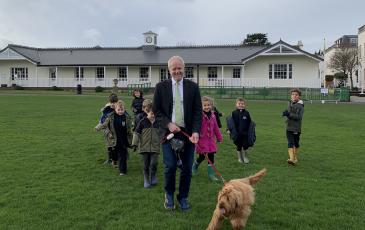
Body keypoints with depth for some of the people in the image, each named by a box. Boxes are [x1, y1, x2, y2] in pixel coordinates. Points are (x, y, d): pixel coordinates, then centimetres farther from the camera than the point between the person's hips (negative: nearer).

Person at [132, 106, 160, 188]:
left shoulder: (157, 122, 3)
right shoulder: (142, 122, -4)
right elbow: (136, 132, -2)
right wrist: (135, 143, -8)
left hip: (155, 147, 1)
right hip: (144, 147, -1)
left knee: (153, 164, -10)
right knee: (146, 165, 7)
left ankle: (153, 178, 15)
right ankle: (146, 181, 22)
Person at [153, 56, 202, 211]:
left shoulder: (193, 87, 4)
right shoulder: (161, 87, 3)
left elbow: (197, 111, 1)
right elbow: (156, 111, 3)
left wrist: (196, 131, -13)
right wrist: (169, 124, -12)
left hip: (188, 133, 1)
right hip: (169, 132, -1)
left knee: (187, 168, 6)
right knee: (170, 166, -5)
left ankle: (183, 197, 26)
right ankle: (169, 194, 22)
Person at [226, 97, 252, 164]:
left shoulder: (246, 113, 0)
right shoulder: (234, 113, -4)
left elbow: (249, 123, 6)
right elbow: (230, 122, 0)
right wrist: (228, 129, -11)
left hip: (245, 133, 1)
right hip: (237, 134, 0)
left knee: (245, 146, 3)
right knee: (239, 146, 11)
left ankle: (245, 158, 23)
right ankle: (240, 158, 27)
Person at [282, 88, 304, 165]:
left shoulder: (301, 106, -9)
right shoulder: (289, 103, 8)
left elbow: (299, 117, -19)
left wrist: (289, 114, -27)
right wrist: (286, 113, 0)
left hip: (297, 128, -3)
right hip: (289, 127, 3)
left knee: (296, 143, 12)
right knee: (290, 143, -8)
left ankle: (295, 158, 28)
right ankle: (291, 158, -14)